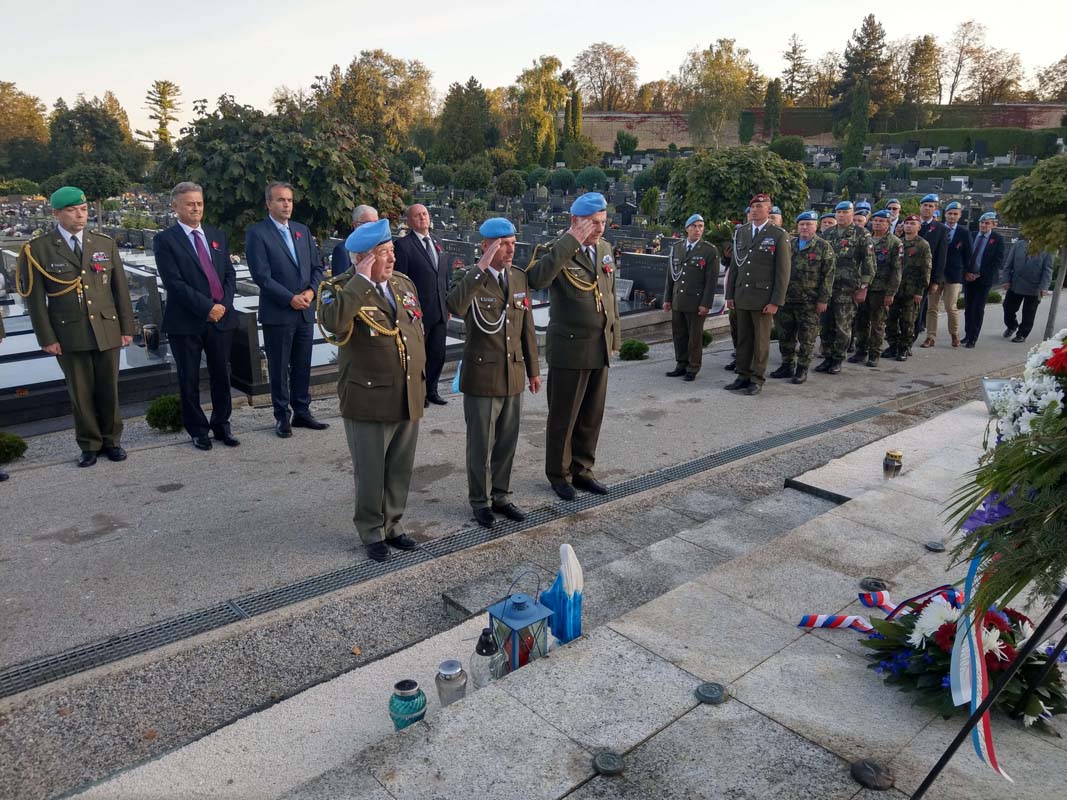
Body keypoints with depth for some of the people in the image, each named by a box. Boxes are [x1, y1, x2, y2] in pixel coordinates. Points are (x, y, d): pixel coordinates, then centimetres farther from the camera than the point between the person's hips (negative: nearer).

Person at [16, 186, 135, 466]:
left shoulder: (106, 244, 8)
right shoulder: (38, 249, -1)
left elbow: (120, 289, 8)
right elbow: (35, 298, -1)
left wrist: (127, 328, 4)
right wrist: (47, 338, -5)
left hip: (107, 331, 2)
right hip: (69, 335, -2)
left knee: (109, 389, 8)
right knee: (80, 393, 6)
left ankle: (111, 440, 23)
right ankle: (89, 445, 19)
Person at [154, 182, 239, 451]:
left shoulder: (218, 236, 12)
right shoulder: (165, 240, -3)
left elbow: (230, 274, 9)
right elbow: (174, 282, -12)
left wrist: (224, 305, -7)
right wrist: (206, 307, -16)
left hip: (221, 318, 4)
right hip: (186, 322, -4)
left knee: (221, 376, 9)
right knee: (189, 380, 6)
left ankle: (221, 425, 23)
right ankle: (198, 430, 18)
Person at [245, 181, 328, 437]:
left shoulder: (303, 230, 12)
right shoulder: (257, 233, -5)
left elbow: (317, 266, 12)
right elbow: (261, 275, -13)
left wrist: (311, 291, -6)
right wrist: (290, 299, -16)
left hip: (305, 311, 5)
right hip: (277, 313, -5)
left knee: (302, 366, 12)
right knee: (279, 368, 5)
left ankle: (302, 412, 22)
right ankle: (282, 416, 16)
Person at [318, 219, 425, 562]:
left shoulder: (404, 283, 9)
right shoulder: (341, 289, -11)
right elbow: (334, 321, -34)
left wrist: (420, 375, 16)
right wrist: (362, 279, -28)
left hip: (409, 398, 6)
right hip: (369, 400, -5)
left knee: (400, 470, 16)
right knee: (371, 473, 8)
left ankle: (393, 525, 34)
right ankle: (371, 533, 26)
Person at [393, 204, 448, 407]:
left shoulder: (437, 243, 16)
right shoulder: (403, 244, -7)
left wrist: (448, 304, 15)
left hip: (440, 311, 7)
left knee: (438, 353, 11)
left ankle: (431, 389, 25)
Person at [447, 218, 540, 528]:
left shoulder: (519, 277, 5)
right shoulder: (473, 280, -11)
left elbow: (527, 326, 11)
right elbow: (455, 307, -35)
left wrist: (533, 369, 12)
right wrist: (481, 267, -34)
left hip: (513, 375, 5)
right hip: (482, 376, -5)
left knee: (507, 442, 15)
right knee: (481, 445, 8)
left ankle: (501, 496, 31)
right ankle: (480, 501, 25)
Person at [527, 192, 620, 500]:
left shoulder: (604, 248, 9)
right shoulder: (557, 250, -13)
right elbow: (536, 279, -34)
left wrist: (615, 335, 16)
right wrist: (571, 240, -30)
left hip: (600, 347, 6)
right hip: (569, 347, -6)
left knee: (592, 415, 15)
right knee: (563, 417, 7)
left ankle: (581, 469, 30)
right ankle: (559, 474, 24)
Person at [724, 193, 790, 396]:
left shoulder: (779, 235, -4)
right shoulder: (740, 232, 10)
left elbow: (783, 271, -7)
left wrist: (776, 302, -12)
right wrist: (730, 294, 9)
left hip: (763, 297, -4)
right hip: (741, 297, 5)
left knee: (761, 340, 3)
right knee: (743, 339, 9)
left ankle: (757, 379, 11)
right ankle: (743, 376, 18)